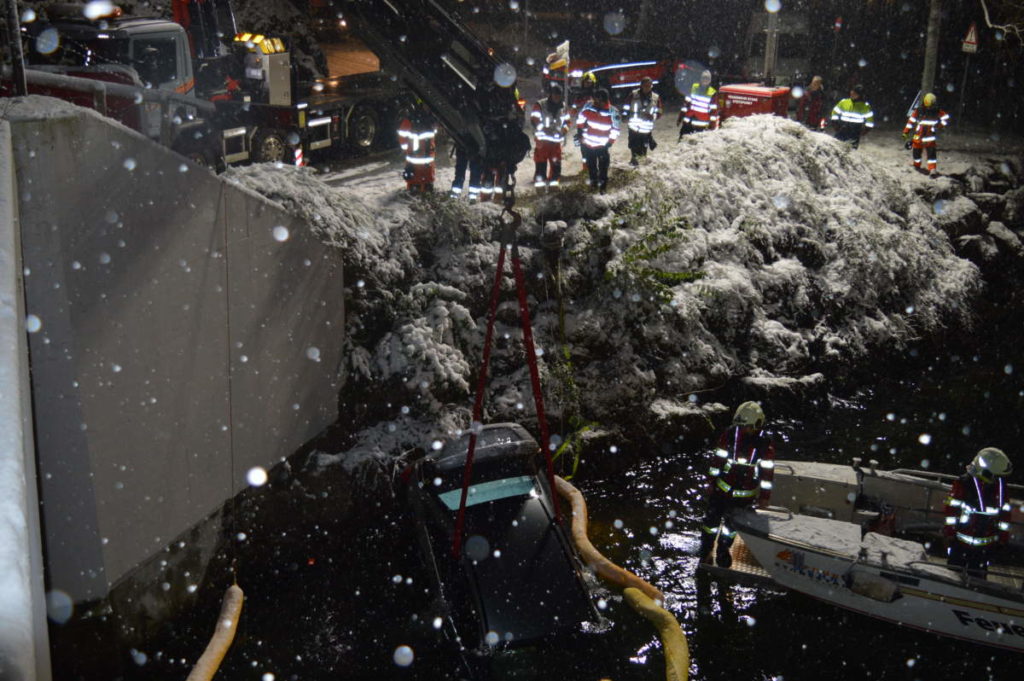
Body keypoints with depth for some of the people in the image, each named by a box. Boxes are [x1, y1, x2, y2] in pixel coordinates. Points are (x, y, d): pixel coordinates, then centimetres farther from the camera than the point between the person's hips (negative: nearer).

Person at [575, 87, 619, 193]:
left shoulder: (612, 112, -15)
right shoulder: (588, 107, -8)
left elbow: (615, 129, -9)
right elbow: (580, 118, 10)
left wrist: (610, 142, -12)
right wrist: (580, 130, 7)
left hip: (602, 145, -3)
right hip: (587, 143, 3)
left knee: (603, 166, -4)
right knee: (591, 165, 18)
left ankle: (603, 185, 5)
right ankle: (593, 180, 36)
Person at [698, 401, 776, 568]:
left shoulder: (765, 442, -15)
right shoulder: (731, 434, -12)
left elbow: (767, 470, -9)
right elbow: (718, 459, -4)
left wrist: (765, 495, -8)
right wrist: (711, 481, 0)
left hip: (744, 494, -1)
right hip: (722, 487, 1)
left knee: (732, 523, 15)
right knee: (712, 518, 11)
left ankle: (723, 550, 39)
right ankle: (705, 549, 33)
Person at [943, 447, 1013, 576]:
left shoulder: (1000, 487, -1)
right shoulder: (963, 483, -13)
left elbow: (1005, 512, 7)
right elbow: (952, 508, -8)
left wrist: (1004, 535, 10)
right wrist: (950, 530, -6)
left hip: (987, 544, 3)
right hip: (962, 540, -3)